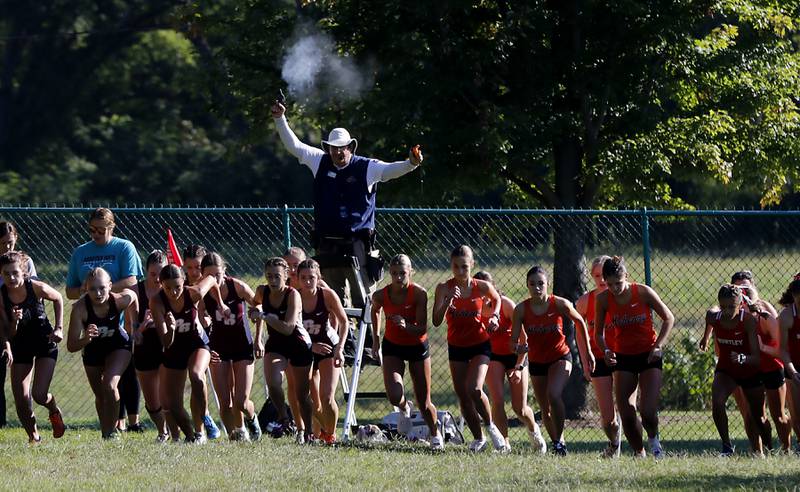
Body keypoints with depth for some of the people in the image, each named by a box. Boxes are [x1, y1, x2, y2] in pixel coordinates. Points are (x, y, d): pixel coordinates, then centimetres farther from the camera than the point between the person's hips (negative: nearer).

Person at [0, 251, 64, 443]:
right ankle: (33, 436, 19)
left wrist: (58, 328, -4)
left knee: (39, 394, -14)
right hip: (20, 345, 2)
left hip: (45, 342, -2)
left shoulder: (37, 288, -22)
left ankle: (55, 412, 22)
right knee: (21, 400, -3)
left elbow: (58, 299, 2)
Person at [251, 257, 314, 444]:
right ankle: (283, 418, -2)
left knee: (301, 394, 6)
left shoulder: (293, 295, -22)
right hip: (275, 344, 3)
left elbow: (288, 328, -30)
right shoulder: (262, 292, -8)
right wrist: (258, 339, 16)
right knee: (272, 382, -23)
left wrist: (263, 316, -31)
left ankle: (307, 432, 24)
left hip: (299, 345, -3)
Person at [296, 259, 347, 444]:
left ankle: (331, 434, 6)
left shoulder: (327, 295, -16)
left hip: (329, 348, -2)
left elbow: (343, 322, -5)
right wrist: (311, 346, -21)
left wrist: (340, 349, -14)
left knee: (327, 398, -17)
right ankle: (324, 429, 35)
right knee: (314, 403, 5)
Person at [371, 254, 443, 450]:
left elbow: (422, 329, -23)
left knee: (424, 403, 5)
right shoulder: (381, 296, -17)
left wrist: (406, 325, -42)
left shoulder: (419, 293, -23)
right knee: (394, 395, -20)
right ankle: (404, 409, 17)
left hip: (417, 346, -1)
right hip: (392, 347, 1)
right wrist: (376, 338, 11)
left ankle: (435, 435, 33)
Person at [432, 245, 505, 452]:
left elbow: (496, 299, 12)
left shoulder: (482, 287, -12)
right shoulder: (444, 289, -14)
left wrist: (494, 317, -5)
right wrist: (448, 301, -36)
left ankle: (490, 426, 4)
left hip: (480, 344, -2)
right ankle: (478, 439, 21)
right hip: (456, 347, 2)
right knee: (462, 396, 6)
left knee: (474, 390, -20)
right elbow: (436, 321, -24)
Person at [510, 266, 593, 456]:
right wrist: (517, 347, -38)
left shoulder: (560, 304, -17)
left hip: (560, 357, -3)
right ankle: (557, 443, 29)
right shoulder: (521, 309, -14)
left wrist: (587, 352, 6)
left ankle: (560, 440, -15)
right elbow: (513, 340, -13)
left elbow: (579, 322, 0)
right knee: (545, 410, 10)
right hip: (536, 362, 3)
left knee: (553, 395, -27)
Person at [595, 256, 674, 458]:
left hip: (649, 356, -3)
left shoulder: (643, 293, -14)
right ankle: (639, 453, 17)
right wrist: (606, 351, -16)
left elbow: (669, 318, -3)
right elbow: (599, 332, 3)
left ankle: (653, 438, 18)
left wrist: (658, 345, -14)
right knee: (626, 414, -3)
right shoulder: (603, 299, -8)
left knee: (648, 411, -14)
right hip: (623, 357, 3)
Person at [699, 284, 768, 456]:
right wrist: (706, 337, 27)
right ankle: (727, 445, -13)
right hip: (725, 370, 2)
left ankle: (760, 452, 36)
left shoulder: (748, 320, -28)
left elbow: (757, 358, -32)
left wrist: (743, 359, -52)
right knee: (717, 403, -27)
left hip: (750, 372, -2)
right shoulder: (713, 316, -19)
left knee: (757, 418, 12)